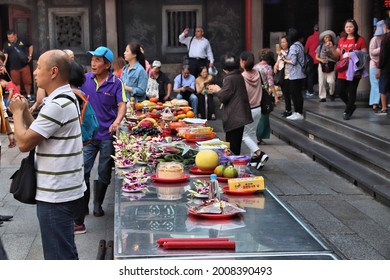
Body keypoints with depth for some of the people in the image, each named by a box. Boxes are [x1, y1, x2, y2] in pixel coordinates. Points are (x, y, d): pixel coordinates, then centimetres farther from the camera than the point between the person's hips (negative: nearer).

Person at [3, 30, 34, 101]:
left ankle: (28, 95, 22)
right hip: (14, 67, 0)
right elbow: (5, 55, -8)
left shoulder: (22, 41, -1)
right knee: (16, 83, 6)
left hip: (24, 65, 0)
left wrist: (30, 55, 5)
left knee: (27, 81, 5)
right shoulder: (7, 44, -2)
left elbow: (30, 46, 15)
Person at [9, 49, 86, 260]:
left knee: (58, 257, -1)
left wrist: (17, 112, -6)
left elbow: (24, 143, -20)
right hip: (65, 190, 10)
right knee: (66, 254, 20)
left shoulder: (57, 106, -22)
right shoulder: (67, 98, 12)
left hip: (55, 195, -10)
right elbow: (40, 134, 16)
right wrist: (25, 112, 4)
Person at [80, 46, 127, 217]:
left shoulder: (116, 83, -6)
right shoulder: (85, 79, 0)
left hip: (107, 134, -1)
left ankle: (98, 204, 26)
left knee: (104, 173, 10)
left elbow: (122, 105, -11)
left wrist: (117, 122, -29)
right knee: (82, 170, -1)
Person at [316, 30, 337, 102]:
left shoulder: (333, 46, 5)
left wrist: (331, 47, -13)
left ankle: (331, 93, 13)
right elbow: (317, 57, 11)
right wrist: (321, 60, -9)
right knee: (322, 82, 0)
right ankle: (322, 97, 8)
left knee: (331, 81, -13)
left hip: (331, 65, -2)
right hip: (322, 65, 2)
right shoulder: (320, 46, 9)